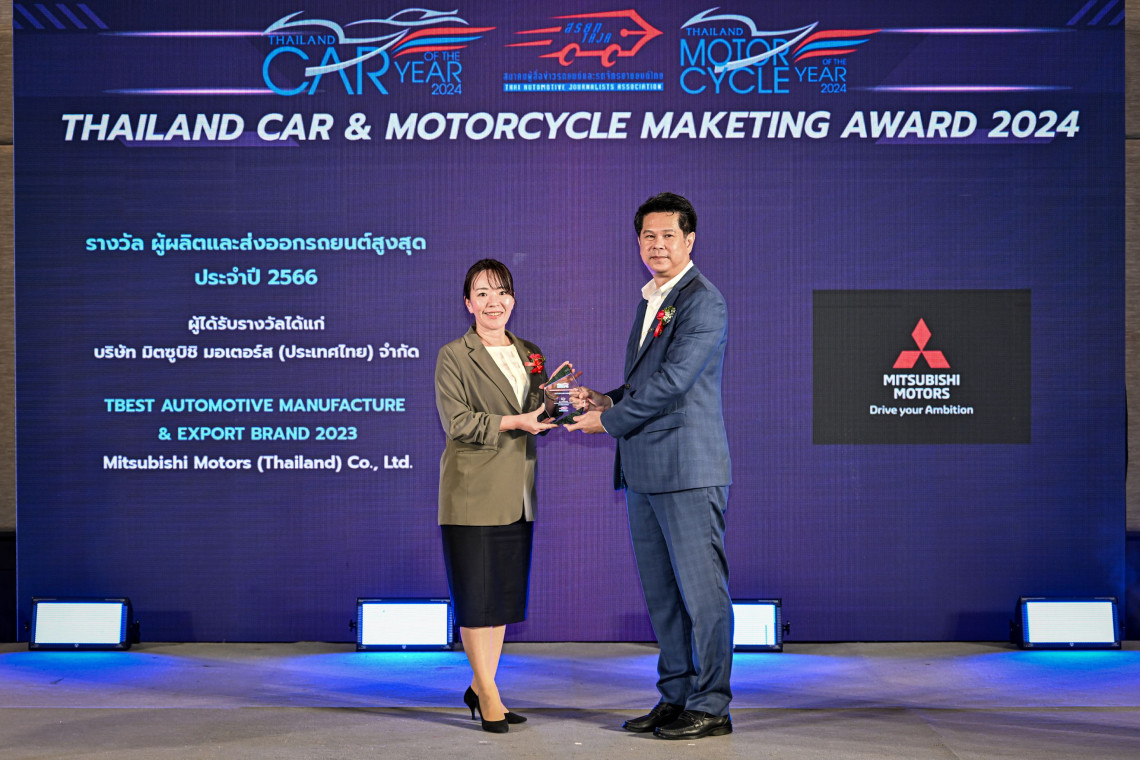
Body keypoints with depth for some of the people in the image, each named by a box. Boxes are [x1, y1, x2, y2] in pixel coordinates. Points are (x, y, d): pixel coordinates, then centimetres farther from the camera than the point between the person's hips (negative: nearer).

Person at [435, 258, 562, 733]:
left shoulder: (530, 355, 14)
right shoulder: (453, 356, -3)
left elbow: (538, 420, 15)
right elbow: (456, 421, -12)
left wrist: (553, 404, -6)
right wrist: (512, 422, -19)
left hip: (516, 493, 6)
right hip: (473, 490, -6)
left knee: (505, 591, 10)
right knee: (475, 594, -2)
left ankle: (480, 687, 22)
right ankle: (489, 695, 8)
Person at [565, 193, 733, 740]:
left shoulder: (703, 302, -11)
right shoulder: (650, 300, 19)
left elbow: (672, 382, -18)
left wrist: (609, 421, -10)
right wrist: (610, 401, 8)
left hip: (688, 468, -10)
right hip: (643, 469, 10)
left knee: (701, 589, -3)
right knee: (661, 592, 14)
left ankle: (711, 706, 5)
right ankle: (675, 697, 23)